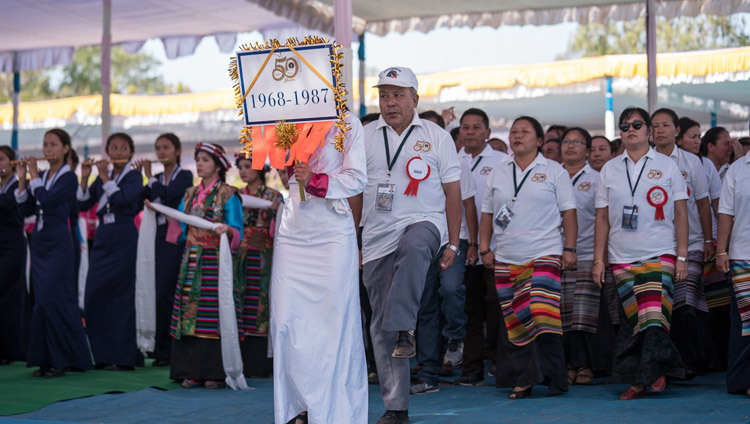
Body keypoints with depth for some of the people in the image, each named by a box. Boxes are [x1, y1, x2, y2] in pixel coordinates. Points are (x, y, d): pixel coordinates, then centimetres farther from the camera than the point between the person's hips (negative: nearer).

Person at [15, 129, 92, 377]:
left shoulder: (68, 178, -6)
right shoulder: (41, 177, 12)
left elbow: (47, 200, -21)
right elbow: (26, 210, 9)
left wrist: (34, 175, -10)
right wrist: (22, 180, 2)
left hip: (58, 244, -7)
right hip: (39, 242, 7)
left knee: (54, 299, -9)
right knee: (41, 300, 6)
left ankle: (62, 360, -3)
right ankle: (46, 359, 10)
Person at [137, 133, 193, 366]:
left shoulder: (184, 176, -1)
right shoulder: (158, 179, 16)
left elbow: (168, 195, -19)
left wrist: (149, 176, -9)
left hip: (176, 238, -6)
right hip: (161, 237, 6)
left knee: (165, 294, -11)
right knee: (164, 294, 5)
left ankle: (164, 350, -5)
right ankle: (166, 350, 11)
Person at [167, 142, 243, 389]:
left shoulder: (227, 195, -1)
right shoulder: (190, 195, 16)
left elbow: (237, 233, -6)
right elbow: (181, 232, 17)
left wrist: (227, 230, -25)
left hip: (215, 262, -6)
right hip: (192, 263, 6)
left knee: (213, 313, -9)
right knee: (190, 312, 1)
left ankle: (215, 373, -5)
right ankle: (193, 371, 5)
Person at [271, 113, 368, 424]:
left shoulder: (347, 125, 2)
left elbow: (357, 179, -5)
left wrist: (315, 181, -18)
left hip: (332, 233, -4)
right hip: (292, 231, 4)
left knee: (335, 321, -3)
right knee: (287, 320, -3)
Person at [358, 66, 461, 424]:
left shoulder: (437, 137, 7)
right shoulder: (364, 137, 11)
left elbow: (452, 192, 7)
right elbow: (355, 193, 14)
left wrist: (452, 244, 1)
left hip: (424, 222, -3)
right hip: (377, 238, 3)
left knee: (413, 246, -42)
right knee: (381, 326, 0)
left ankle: (404, 330, -38)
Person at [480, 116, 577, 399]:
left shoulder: (554, 171, 6)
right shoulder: (498, 174, 15)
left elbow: (569, 212, 4)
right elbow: (487, 213, 18)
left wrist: (569, 248, -4)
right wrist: (484, 248, 10)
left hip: (544, 255, -4)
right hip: (506, 259, 4)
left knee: (541, 315, -17)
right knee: (513, 320, 2)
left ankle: (550, 376, -14)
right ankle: (520, 379, 7)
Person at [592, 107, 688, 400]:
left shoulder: (667, 166, 6)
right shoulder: (609, 170, 11)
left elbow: (680, 214, 5)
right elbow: (602, 218, 12)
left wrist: (682, 256, -2)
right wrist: (598, 260, 7)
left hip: (660, 254, -2)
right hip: (622, 258, 2)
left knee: (654, 316, -15)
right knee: (632, 319, 0)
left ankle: (656, 371, -7)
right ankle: (636, 379, 4)